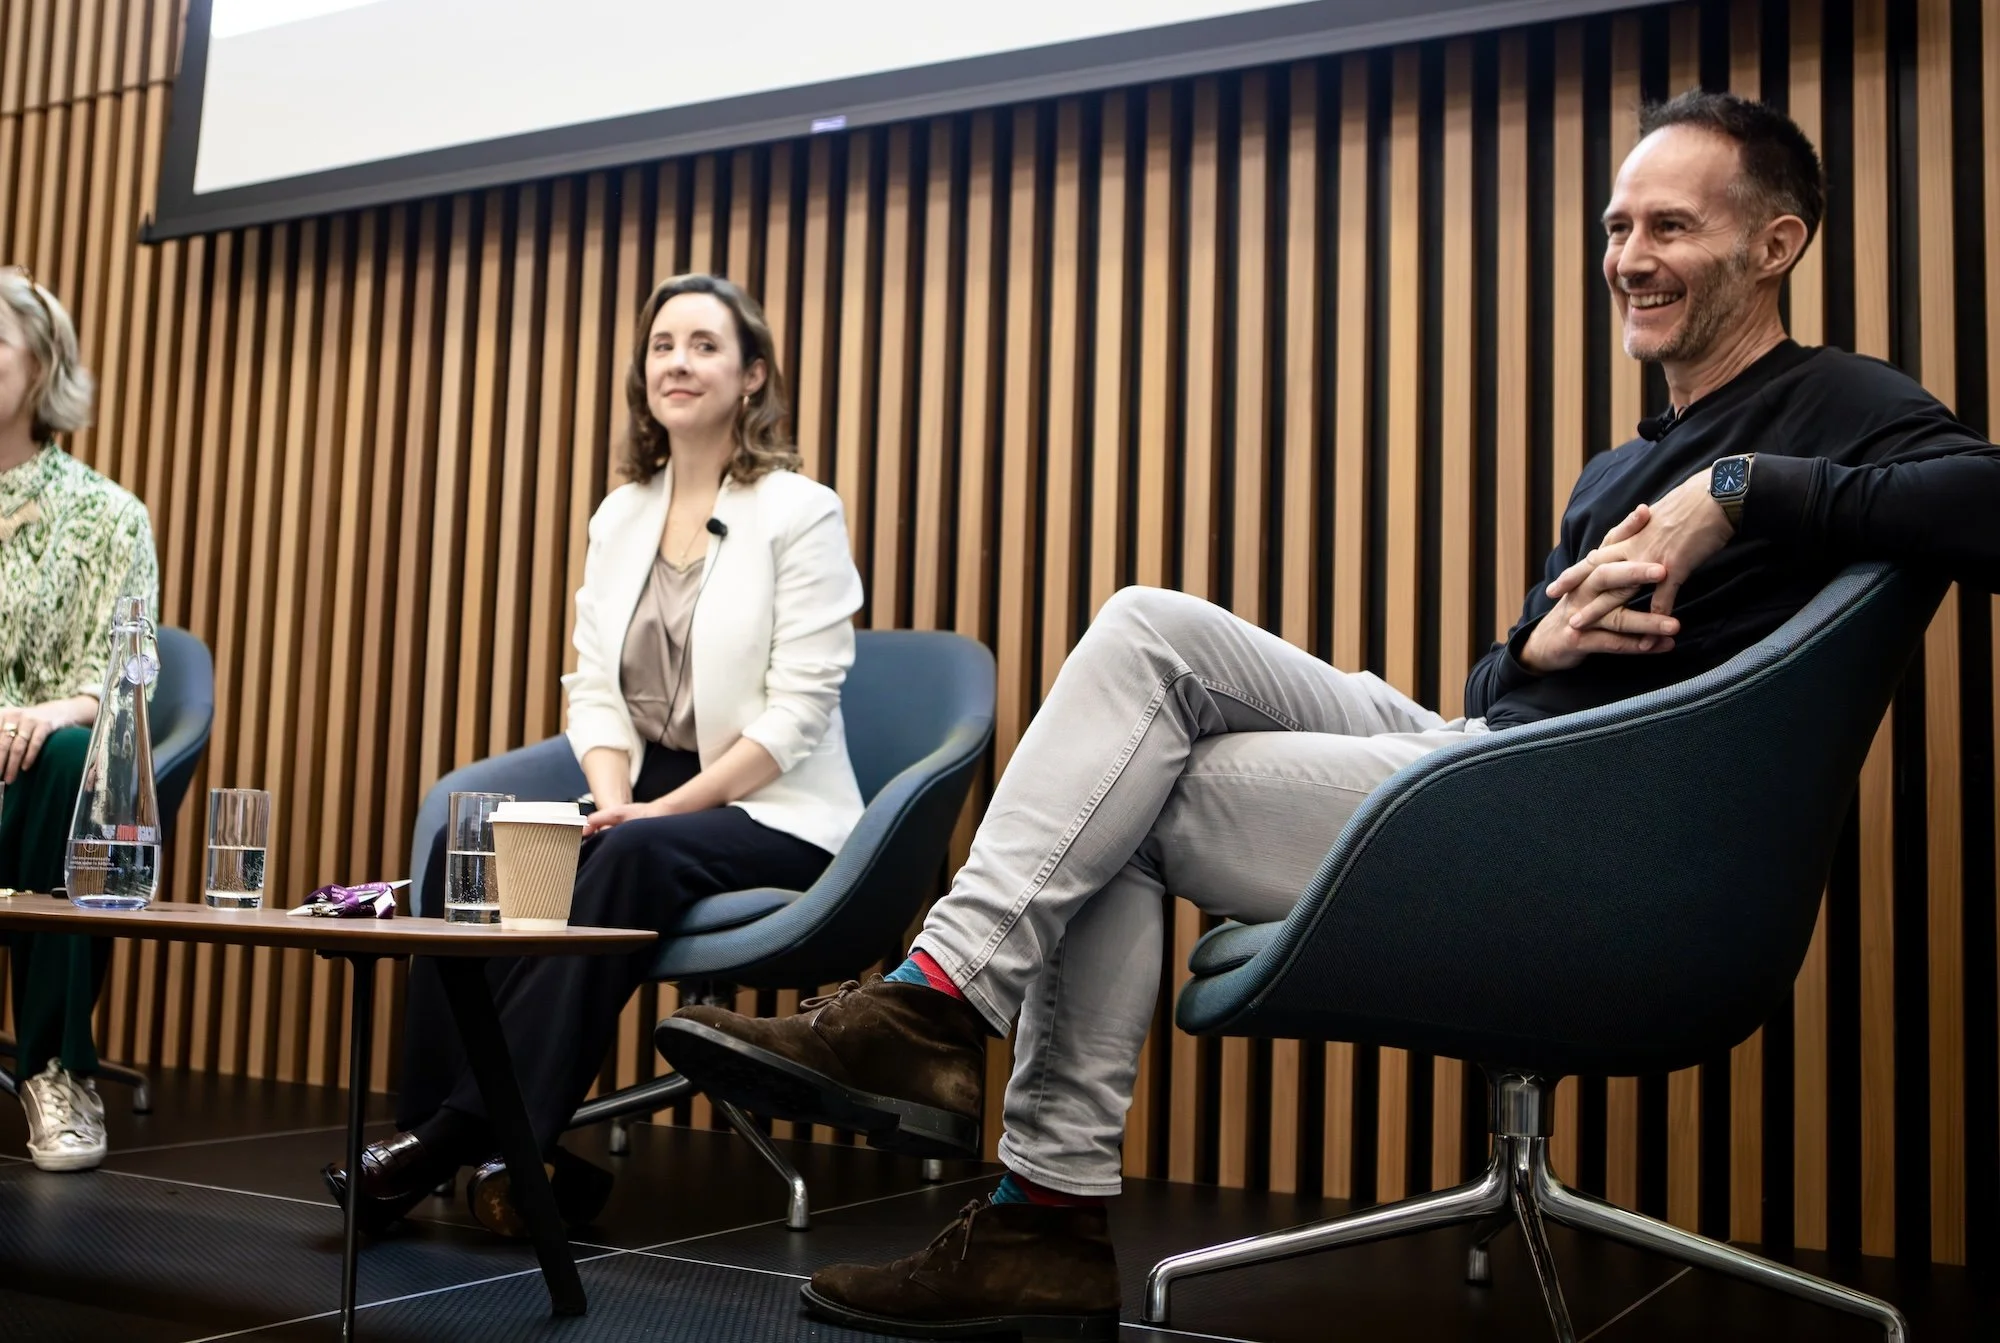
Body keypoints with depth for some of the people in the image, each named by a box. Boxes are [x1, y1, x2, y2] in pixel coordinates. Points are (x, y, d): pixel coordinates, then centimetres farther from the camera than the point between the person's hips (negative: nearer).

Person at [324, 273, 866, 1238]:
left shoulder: (800, 514, -6)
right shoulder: (619, 516, 13)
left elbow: (798, 708, -13)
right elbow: (594, 688, 8)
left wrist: (659, 809, -18)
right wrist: (611, 799, -12)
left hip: (770, 814, -5)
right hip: (645, 797, 6)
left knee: (636, 857, -35)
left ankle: (471, 1133, -29)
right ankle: (431, 1131, -20)